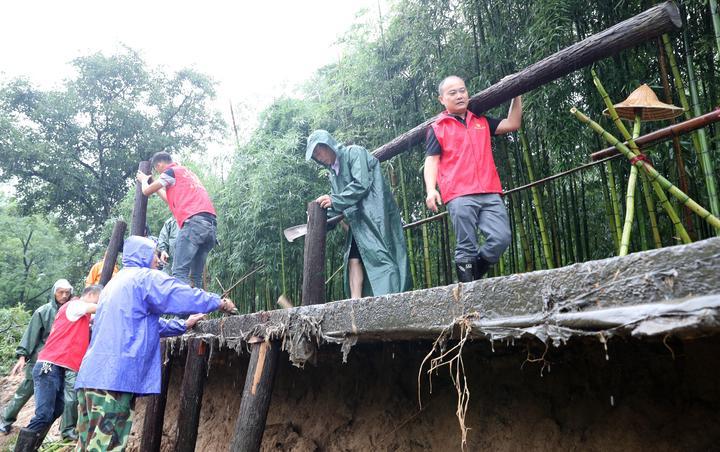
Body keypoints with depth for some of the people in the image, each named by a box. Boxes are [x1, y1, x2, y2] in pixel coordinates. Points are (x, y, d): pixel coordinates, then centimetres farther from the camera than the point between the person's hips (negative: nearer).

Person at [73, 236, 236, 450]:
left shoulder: (115, 283, 28)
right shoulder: (145, 277, -2)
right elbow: (186, 296, -7)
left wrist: (183, 325, 39)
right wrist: (220, 303, 9)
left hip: (92, 375, 10)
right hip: (114, 376, -10)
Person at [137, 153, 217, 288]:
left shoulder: (171, 171, 9)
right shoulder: (189, 173, 33)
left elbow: (147, 191, 13)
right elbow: (173, 201, 39)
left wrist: (144, 180, 34)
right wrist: (157, 188, 49)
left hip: (194, 222, -8)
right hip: (211, 224, 8)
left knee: (180, 272, -12)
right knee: (196, 276, 7)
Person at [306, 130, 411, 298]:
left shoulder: (354, 152, -1)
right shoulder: (333, 173, 22)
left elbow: (361, 184, -15)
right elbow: (337, 206, 21)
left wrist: (334, 200, -11)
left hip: (374, 215, -8)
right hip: (357, 221, 8)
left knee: (380, 257, -13)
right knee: (354, 259, -5)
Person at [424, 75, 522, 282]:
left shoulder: (481, 121, 23)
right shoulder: (437, 128, 10)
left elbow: (512, 124, 23)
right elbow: (431, 160, 1)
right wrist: (431, 189, -14)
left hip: (490, 194, 4)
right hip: (459, 197, -4)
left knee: (501, 239, -7)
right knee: (467, 248, -4)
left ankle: (474, 275, 13)